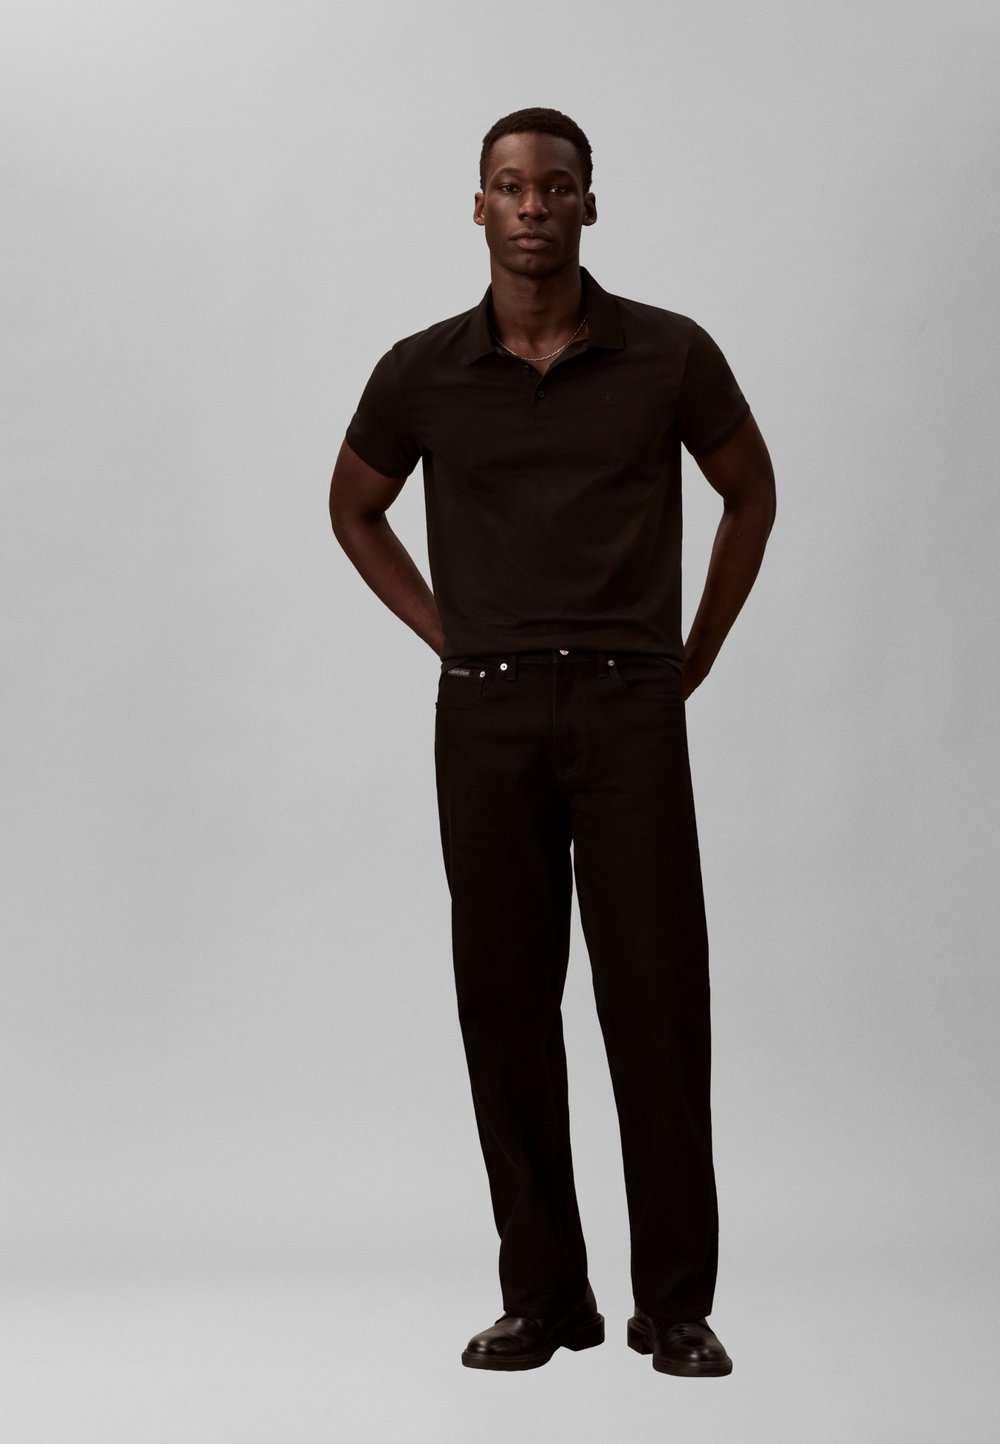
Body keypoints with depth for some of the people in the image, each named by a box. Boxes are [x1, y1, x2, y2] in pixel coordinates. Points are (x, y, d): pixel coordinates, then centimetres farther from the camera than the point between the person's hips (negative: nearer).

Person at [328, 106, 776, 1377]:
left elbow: (750, 490, 14)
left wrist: (694, 652, 9)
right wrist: (448, 637, 8)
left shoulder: (669, 355, -2)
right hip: (488, 717, 2)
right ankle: (541, 1297, 15)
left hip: (630, 713, -1)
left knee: (656, 1002, -3)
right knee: (505, 1003, 4)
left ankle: (676, 1304, 7)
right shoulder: (422, 372, 1)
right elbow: (354, 508, 19)